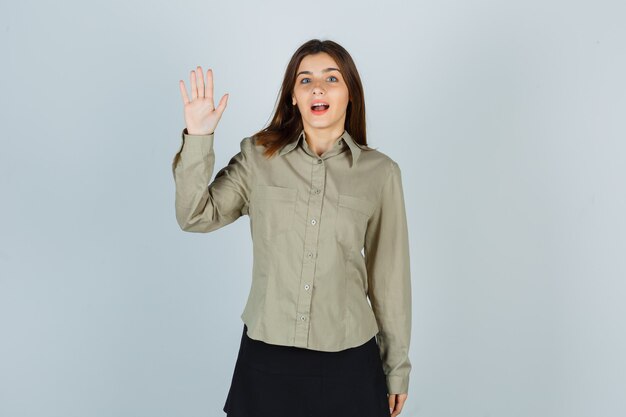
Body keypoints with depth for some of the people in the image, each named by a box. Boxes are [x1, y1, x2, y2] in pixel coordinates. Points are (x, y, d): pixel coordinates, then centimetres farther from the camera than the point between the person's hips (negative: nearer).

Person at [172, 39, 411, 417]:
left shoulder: (380, 172, -4)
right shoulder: (258, 156, -1)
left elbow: (389, 275, 1)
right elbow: (195, 217, -5)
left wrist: (397, 367, 7)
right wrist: (198, 137, -15)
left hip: (348, 360, 0)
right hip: (266, 356, 1)